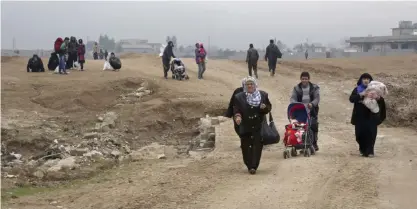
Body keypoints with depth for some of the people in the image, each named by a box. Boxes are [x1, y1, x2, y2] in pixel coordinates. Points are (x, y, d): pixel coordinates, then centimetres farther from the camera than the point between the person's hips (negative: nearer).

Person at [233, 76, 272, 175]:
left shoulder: (263, 95, 6)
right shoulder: (239, 97, 2)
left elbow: (269, 107, 11)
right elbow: (236, 110, -1)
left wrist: (265, 107, -11)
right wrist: (237, 116, -21)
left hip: (259, 127, 0)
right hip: (245, 127, 0)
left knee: (257, 146, -7)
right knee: (246, 147, 2)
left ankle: (253, 166, -8)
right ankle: (249, 166, 16)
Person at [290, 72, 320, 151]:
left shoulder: (314, 87, 4)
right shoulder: (296, 88, 8)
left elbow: (317, 98, -5)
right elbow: (292, 98, -1)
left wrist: (312, 104, -26)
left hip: (312, 111, -1)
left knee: (314, 126, -3)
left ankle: (314, 143, 12)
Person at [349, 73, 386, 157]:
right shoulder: (357, 89, 6)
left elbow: (381, 100, 3)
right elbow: (351, 99, -8)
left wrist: (378, 98, -21)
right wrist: (360, 95, -22)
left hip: (371, 116, 0)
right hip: (360, 116, 0)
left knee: (371, 133, -7)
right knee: (360, 133, 1)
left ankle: (370, 151, 2)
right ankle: (362, 149, 21)